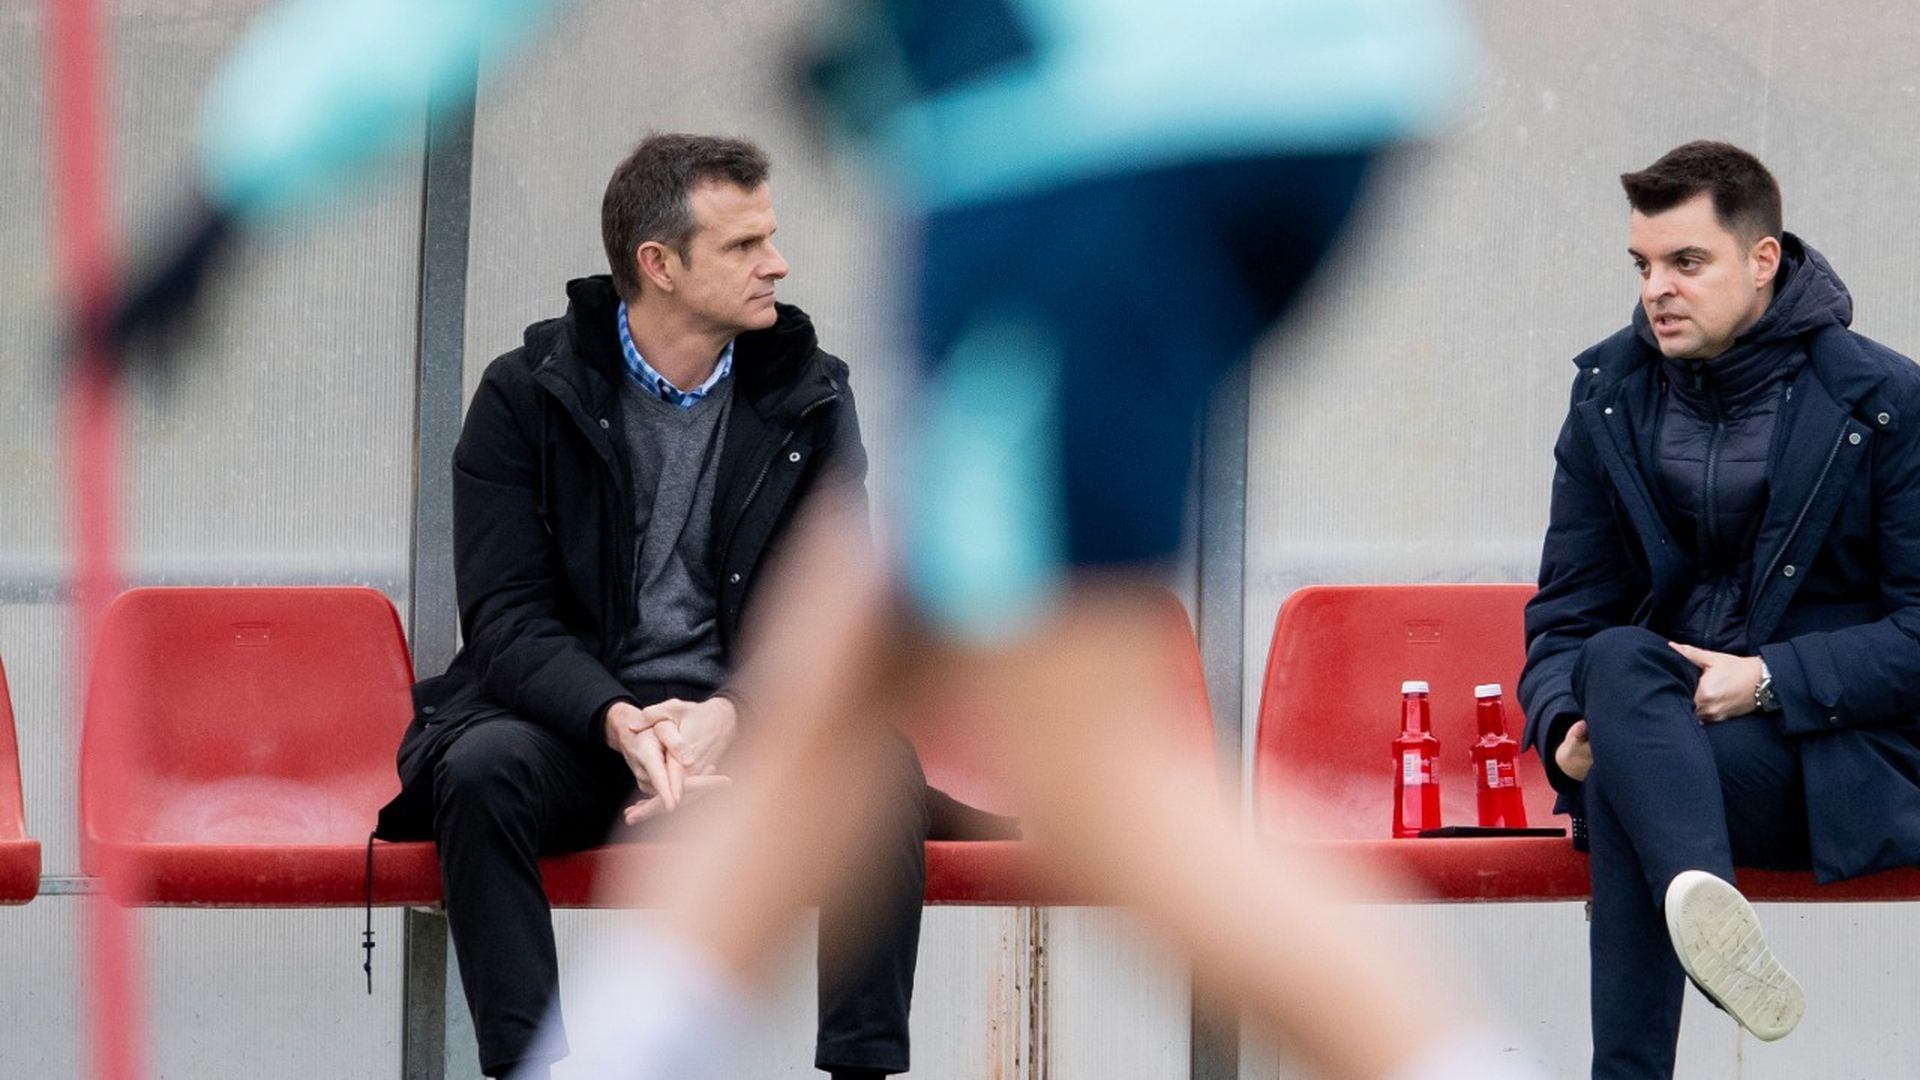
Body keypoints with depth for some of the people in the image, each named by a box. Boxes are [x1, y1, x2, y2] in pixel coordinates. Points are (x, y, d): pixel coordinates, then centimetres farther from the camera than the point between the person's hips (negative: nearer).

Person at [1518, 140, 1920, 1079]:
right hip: (1669, 722, 4)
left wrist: (1771, 681, -19)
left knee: (1625, 784, -34)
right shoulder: (1610, 393, 10)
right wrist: (1563, 726, -12)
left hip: (1844, 763, -4)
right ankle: (1702, 900, -60)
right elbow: (1566, 614, 10)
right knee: (1617, 660, -35)